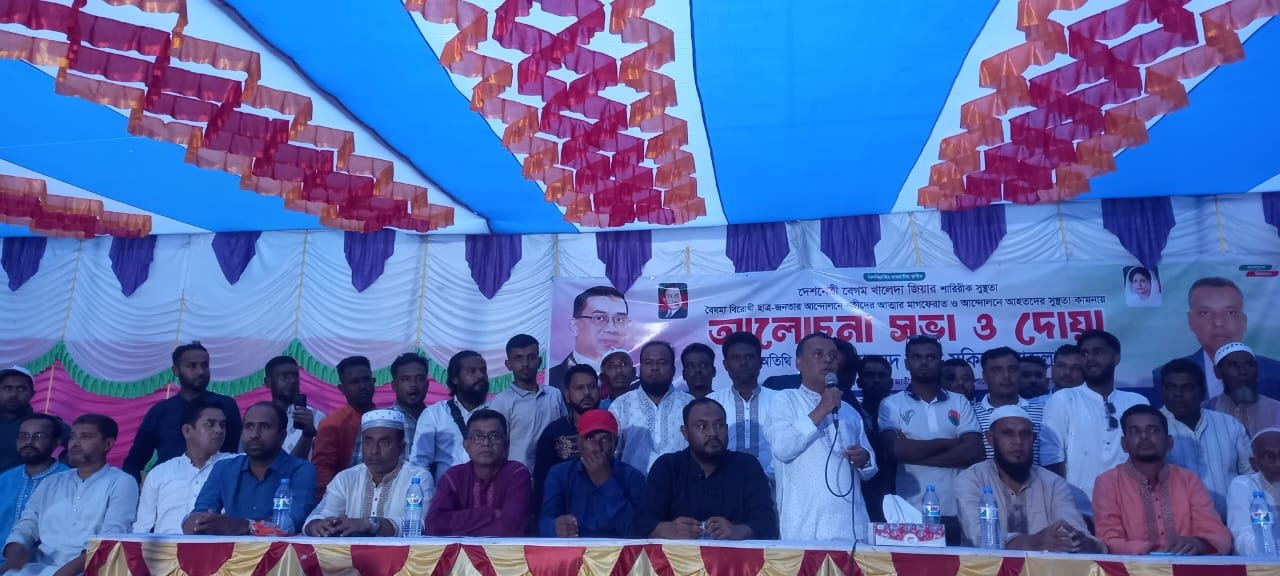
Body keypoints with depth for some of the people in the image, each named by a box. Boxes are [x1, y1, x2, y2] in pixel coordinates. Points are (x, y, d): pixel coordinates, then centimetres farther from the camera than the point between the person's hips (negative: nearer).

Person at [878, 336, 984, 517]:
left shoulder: (960, 402, 8)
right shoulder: (891, 404, 2)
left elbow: (974, 451, -4)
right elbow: (898, 450, -12)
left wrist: (916, 453, -10)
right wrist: (946, 443, -5)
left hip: (957, 508, 2)